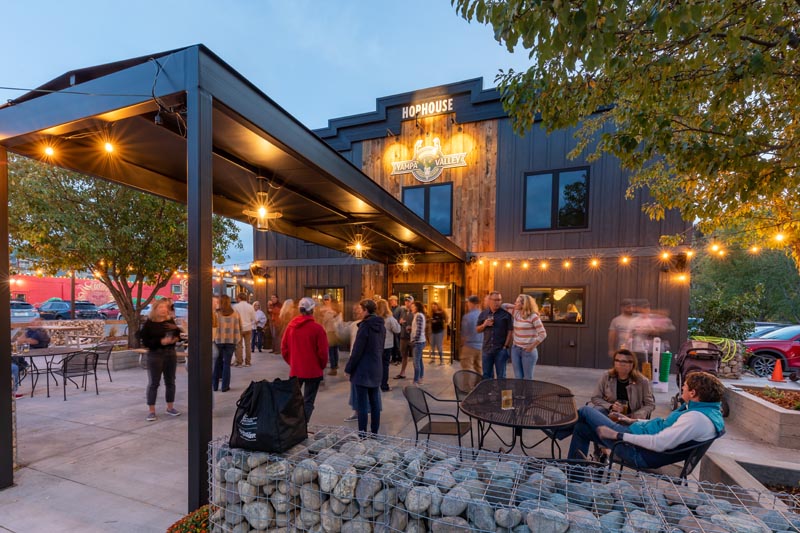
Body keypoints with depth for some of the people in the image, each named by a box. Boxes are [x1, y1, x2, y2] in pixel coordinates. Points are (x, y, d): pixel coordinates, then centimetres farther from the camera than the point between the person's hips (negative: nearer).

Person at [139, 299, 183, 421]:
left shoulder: (171, 321, 5)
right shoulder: (149, 324, -7)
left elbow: (177, 336, 12)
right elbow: (145, 342, -11)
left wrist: (176, 338, -10)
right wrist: (160, 341, -24)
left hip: (170, 354, 4)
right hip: (155, 355, -4)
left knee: (170, 381, 11)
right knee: (153, 383, 2)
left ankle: (170, 407, 23)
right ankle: (151, 411, 10)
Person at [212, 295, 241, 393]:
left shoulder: (216, 313, -6)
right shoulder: (235, 313, -1)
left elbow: (213, 327, -6)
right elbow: (239, 327, 3)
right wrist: (239, 339, 13)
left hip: (218, 340, 0)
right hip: (231, 341, 1)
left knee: (217, 362, 14)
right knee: (227, 363, 5)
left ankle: (215, 385, 20)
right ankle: (225, 386, 7)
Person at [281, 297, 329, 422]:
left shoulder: (290, 326, 0)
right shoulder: (317, 328, -14)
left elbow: (284, 348, 6)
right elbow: (323, 351, -11)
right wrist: (322, 366, 6)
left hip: (295, 370, 4)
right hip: (313, 371, -4)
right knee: (308, 402, 6)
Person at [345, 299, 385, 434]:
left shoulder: (365, 326, -16)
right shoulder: (381, 326, 8)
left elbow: (357, 350, -16)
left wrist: (349, 368, -7)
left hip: (362, 369, -7)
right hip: (376, 369, 8)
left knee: (362, 404, -1)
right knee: (374, 402, 13)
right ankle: (374, 432, 21)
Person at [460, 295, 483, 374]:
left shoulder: (467, 316, -14)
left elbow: (464, 334, -9)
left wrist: (462, 344, 8)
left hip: (470, 346, -5)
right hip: (481, 346, 5)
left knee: (468, 369, 1)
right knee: (479, 369, 15)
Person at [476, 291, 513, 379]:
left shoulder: (506, 314, -4)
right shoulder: (483, 314, 7)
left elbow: (510, 330, -6)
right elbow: (477, 330, 11)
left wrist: (506, 345, -10)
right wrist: (484, 325, -8)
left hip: (501, 349, -3)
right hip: (487, 349, 3)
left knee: (501, 376, 7)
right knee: (486, 375, 12)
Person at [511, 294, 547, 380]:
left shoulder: (533, 316, -13)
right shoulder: (516, 313, 4)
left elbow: (543, 334, -14)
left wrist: (531, 347, -11)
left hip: (528, 351, -5)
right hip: (515, 349, 5)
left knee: (527, 378, 6)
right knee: (518, 378, 11)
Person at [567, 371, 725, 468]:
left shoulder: (697, 418, -26)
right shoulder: (709, 410, 6)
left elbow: (660, 444, -32)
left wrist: (618, 435, -23)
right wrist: (635, 421, 20)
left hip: (640, 453, -10)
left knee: (585, 411, 5)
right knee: (581, 428, 16)